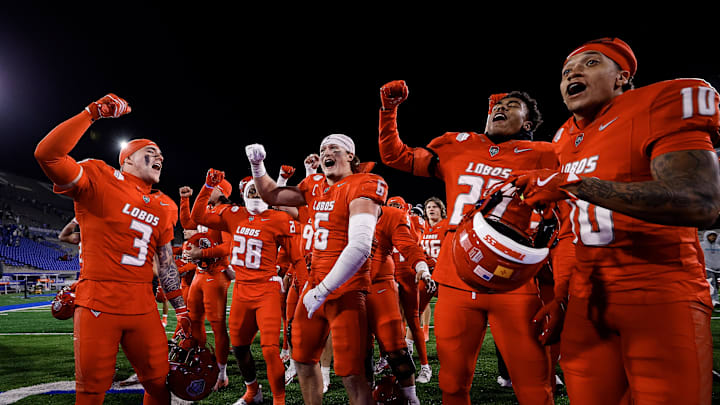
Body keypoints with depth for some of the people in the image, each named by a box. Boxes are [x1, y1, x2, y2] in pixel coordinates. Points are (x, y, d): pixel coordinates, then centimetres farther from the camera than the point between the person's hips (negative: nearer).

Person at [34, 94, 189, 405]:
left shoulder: (162, 207, 12)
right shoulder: (100, 178, -3)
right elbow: (48, 155, -21)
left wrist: (181, 309, 15)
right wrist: (93, 113, -17)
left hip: (142, 307, 5)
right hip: (98, 305, -5)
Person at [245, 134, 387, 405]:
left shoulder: (361, 186, -13)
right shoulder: (315, 186, 10)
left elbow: (360, 247, -24)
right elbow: (271, 195, 23)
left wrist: (323, 290, -22)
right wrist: (257, 165, 8)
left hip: (346, 289, -8)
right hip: (315, 284, 8)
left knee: (350, 372, -6)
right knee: (303, 359, 19)